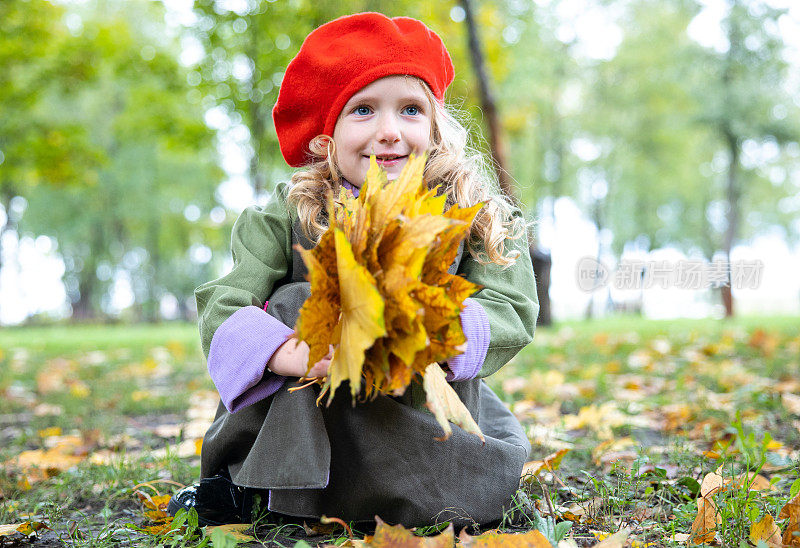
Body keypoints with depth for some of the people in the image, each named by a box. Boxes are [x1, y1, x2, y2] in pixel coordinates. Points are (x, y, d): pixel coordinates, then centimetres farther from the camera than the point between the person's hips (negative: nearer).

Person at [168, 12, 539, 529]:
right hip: (308, 417, -1)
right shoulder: (290, 216, -7)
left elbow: (509, 310, -16)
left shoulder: (476, 216, -6)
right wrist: (292, 354, -38)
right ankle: (249, 484, -9)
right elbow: (223, 306, -16)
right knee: (294, 302, -21)